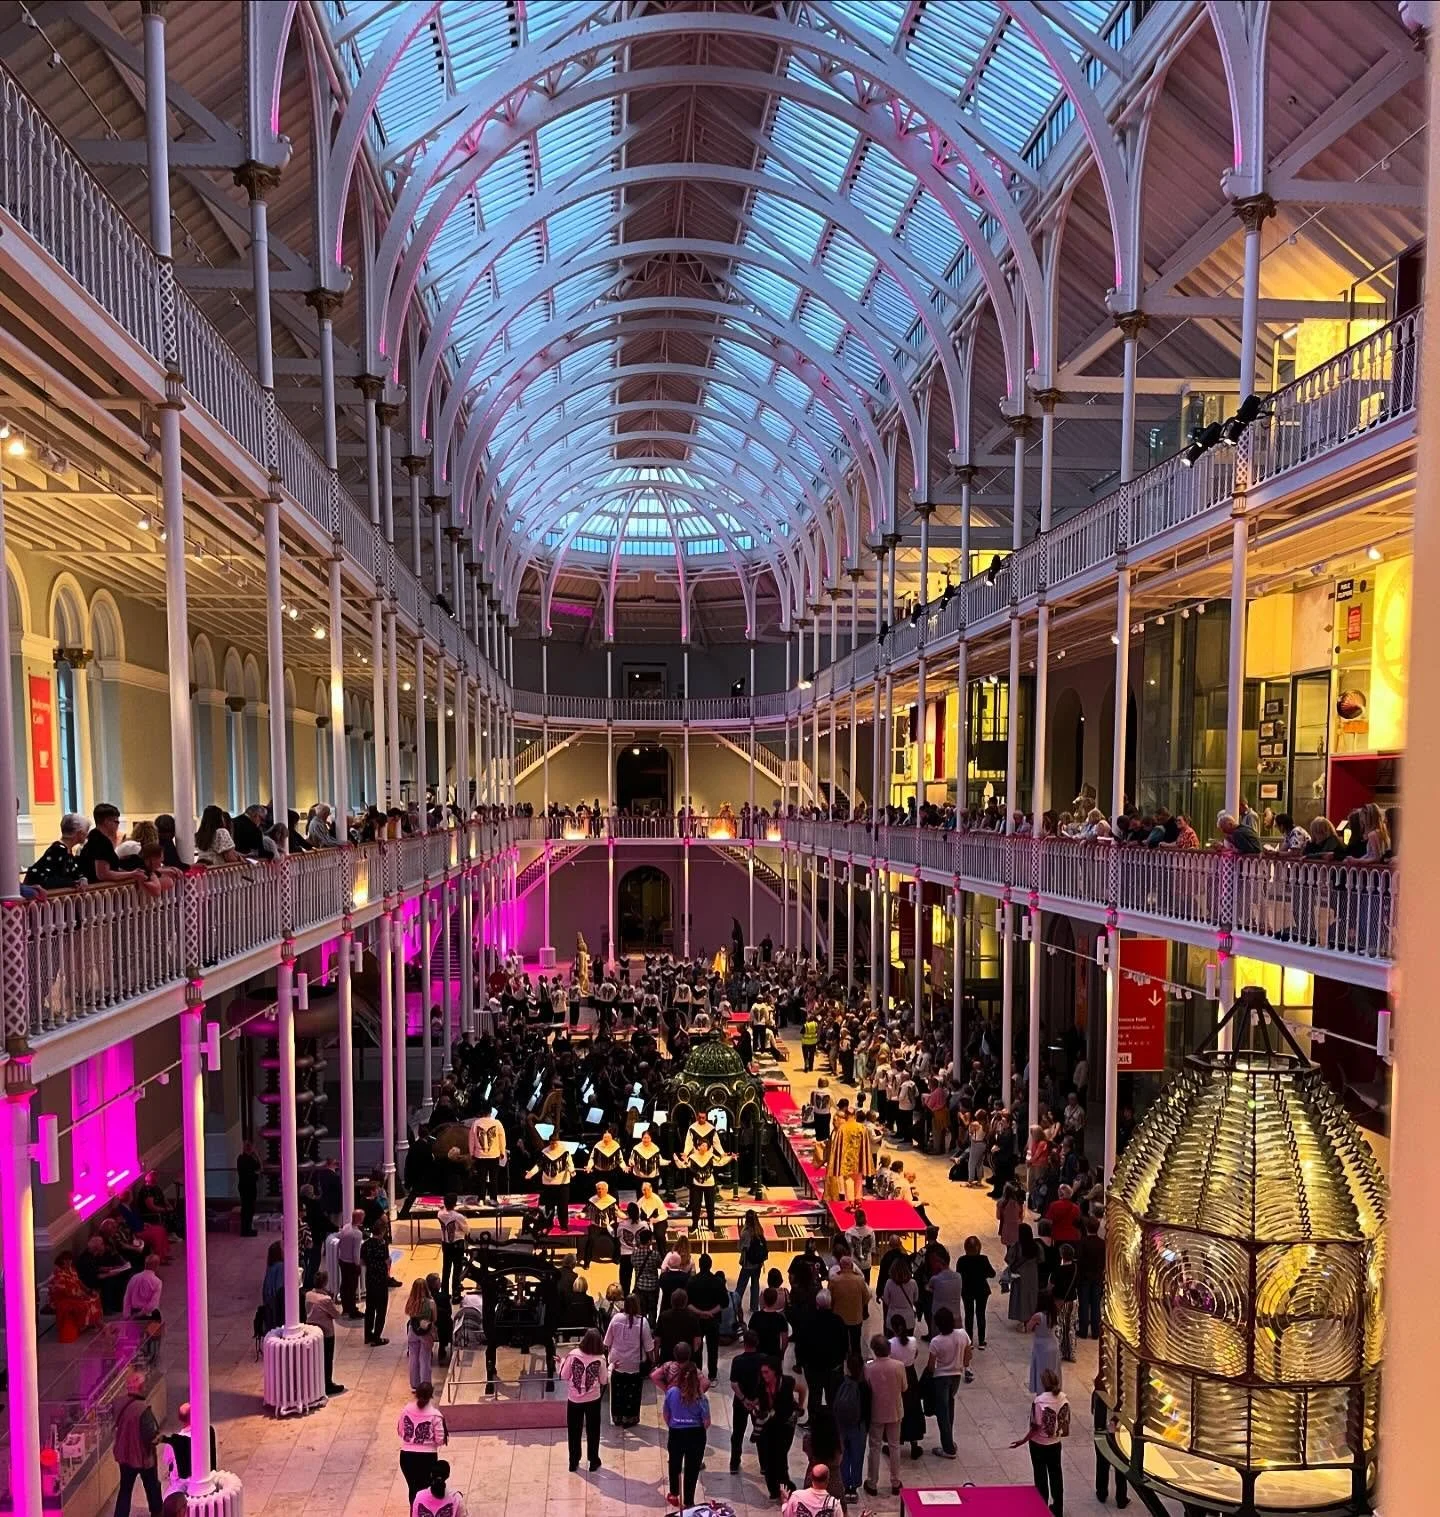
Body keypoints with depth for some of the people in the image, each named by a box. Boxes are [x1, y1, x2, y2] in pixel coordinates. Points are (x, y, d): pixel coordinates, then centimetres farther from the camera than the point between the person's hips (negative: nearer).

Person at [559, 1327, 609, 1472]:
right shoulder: (600, 1359, -14)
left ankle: (573, 1462, 27)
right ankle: (593, 1462, 28)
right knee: (593, 1431, 18)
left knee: (574, 1432, 17)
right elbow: (604, 1381, -5)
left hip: (574, 1399, 0)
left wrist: (562, 1362, 10)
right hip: (593, 1400, 0)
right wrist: (610, 1367, 10)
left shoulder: (573, 1354, -15)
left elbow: (564, 1376, -7)